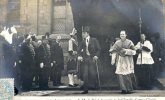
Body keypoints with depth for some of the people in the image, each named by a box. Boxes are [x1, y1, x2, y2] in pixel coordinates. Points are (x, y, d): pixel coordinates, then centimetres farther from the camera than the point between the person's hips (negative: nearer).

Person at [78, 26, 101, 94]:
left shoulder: (94, 40, 1)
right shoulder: (82, 42, 9)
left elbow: (98, 49, 1)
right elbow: (79, 49, 10)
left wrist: (96, 56, -12)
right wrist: (79, 56, -7)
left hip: (92, 59, -3)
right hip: (84, 60, 3)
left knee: (93, 74, -5)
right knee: (85, 75, 0)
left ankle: (97, 87, 15)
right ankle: (85, 89, 8)